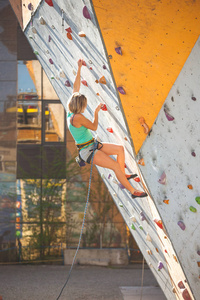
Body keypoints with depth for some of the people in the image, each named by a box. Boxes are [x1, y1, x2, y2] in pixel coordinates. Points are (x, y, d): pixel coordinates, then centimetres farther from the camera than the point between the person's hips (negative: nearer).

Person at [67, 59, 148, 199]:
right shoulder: (78, 117, -23)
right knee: (116, 166, -16)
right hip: (87, 151, -10)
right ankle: (133, 191, -8)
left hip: (92, 146, 10)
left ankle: (123, 176, 20)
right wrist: (96, 111, 3)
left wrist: (79, 69, 6)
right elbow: (94, 127, -10)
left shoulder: (71, 112, 3)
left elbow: (76, 87, 6)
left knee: (120, 148, 9)